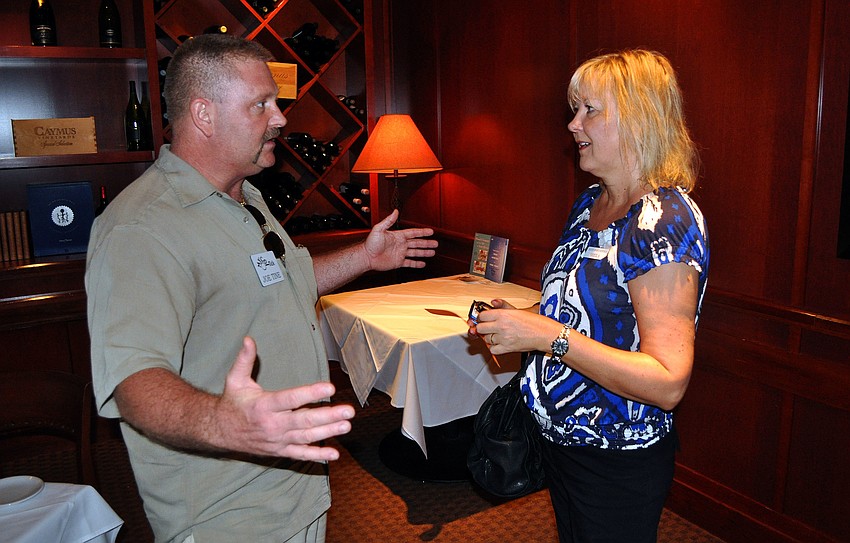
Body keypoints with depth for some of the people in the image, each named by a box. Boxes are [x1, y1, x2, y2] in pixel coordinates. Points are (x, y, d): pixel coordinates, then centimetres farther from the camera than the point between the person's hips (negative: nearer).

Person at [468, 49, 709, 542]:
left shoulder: (666, 220, -24)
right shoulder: (590, 203, 2)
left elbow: (668, 383, -29)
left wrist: (549, 334, -31)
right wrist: (521, 318, -2)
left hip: (619, 465, -8)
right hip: (561, 440, 8)